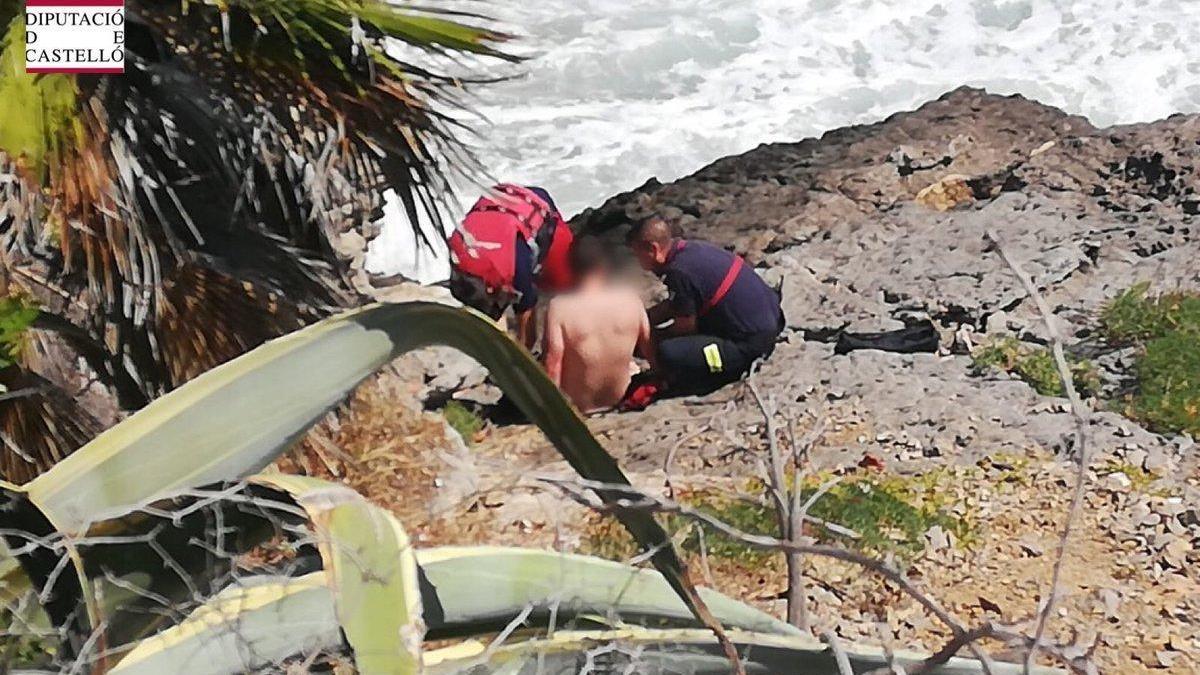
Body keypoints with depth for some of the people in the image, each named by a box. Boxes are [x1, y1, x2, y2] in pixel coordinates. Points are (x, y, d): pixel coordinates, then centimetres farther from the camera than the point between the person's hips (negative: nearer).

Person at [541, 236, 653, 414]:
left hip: (578, 403, -4)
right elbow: (648, 346, 0)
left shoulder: (559, 307, -21)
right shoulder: (631, 298, -12)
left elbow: (553, 359, -20)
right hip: (619, 396, 5)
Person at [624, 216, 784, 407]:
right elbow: (672, 306, 18)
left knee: (668, 354, -23)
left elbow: (686, 325, -10)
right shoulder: (690, 248, 6)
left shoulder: (680, 271, -21)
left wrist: (654, 338, 6)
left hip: (752, 344, -10)